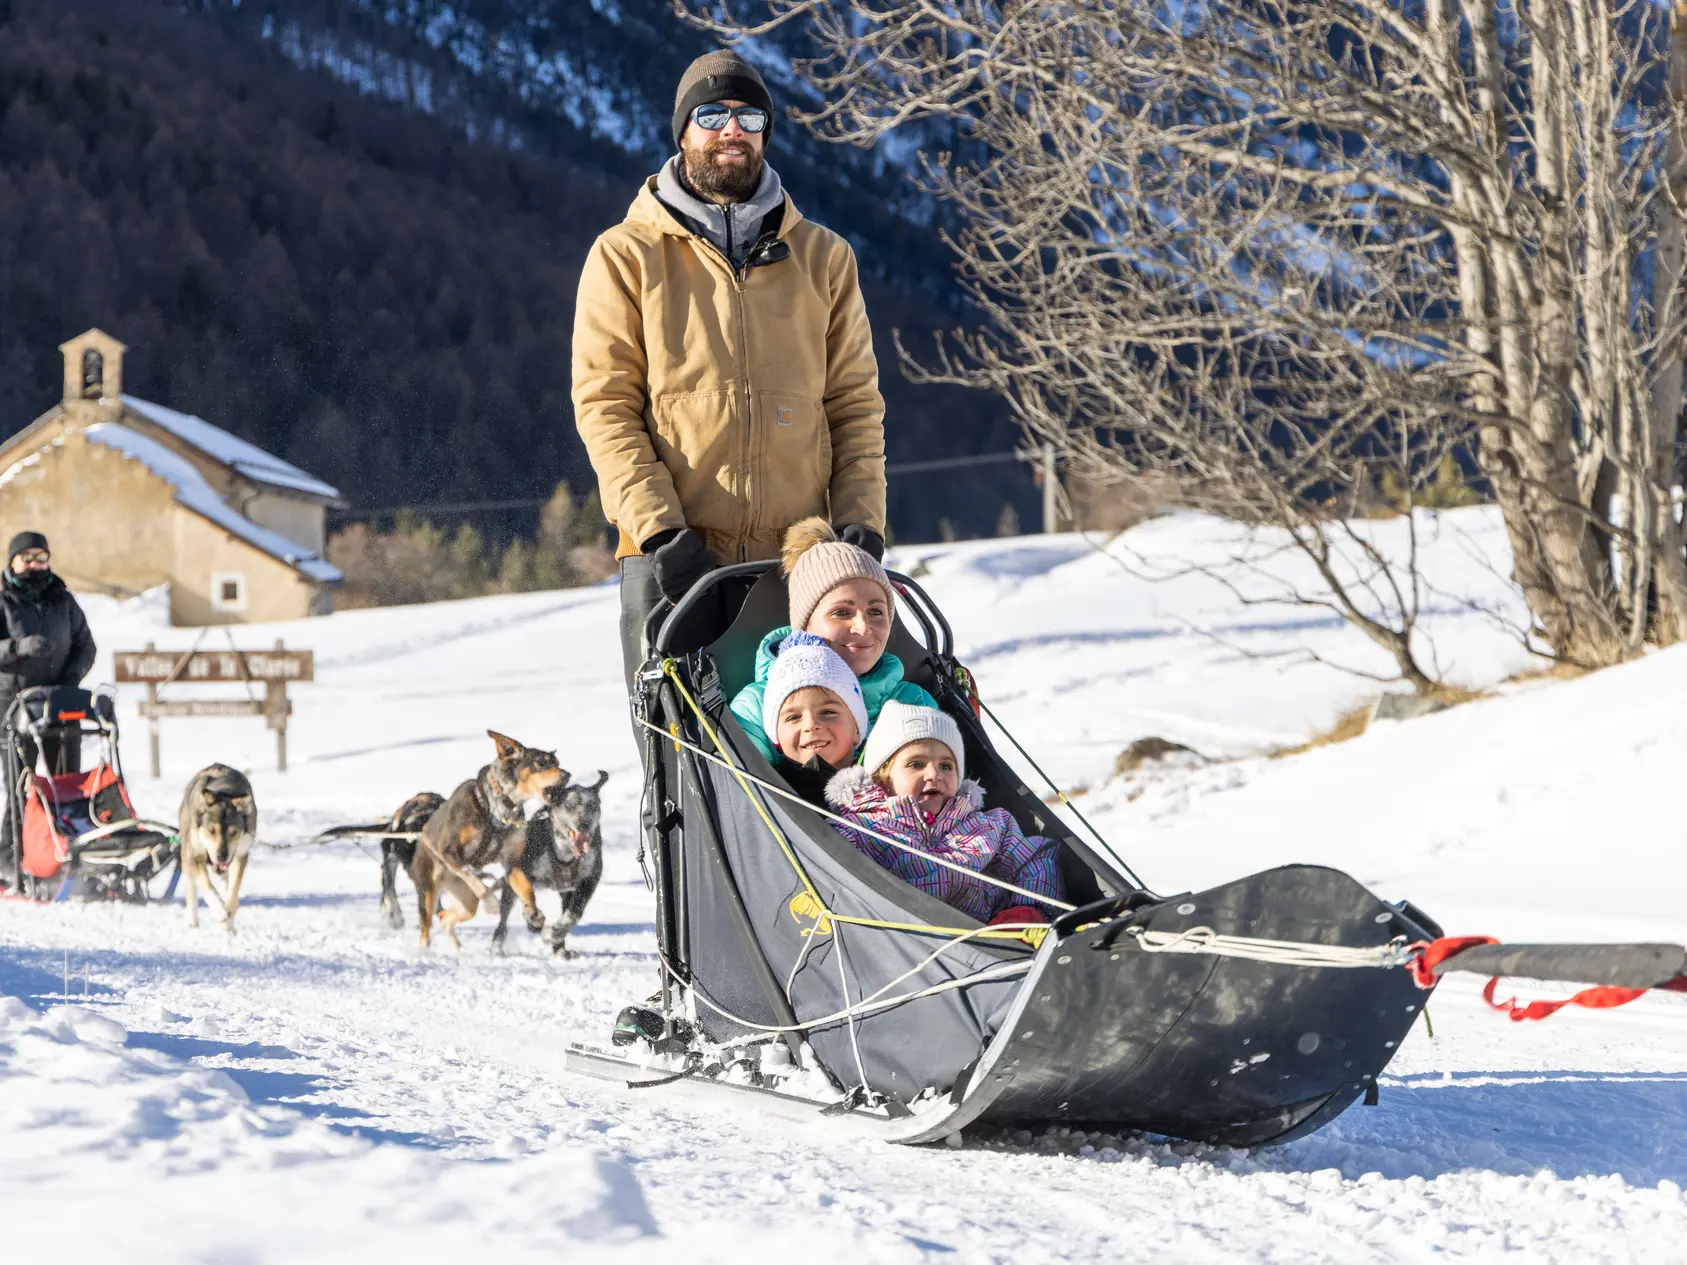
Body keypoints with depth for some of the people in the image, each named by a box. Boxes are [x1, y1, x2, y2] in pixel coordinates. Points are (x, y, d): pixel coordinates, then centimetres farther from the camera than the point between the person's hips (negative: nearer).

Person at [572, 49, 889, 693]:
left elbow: (855, 403, 14)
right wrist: (659, 530, -12)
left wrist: (861, 520, -1)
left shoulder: (823, 257, 15)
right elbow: (604, 405, 0)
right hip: (673, 559, -2)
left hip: (797, 558, 2)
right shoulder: (626, 257, 7)